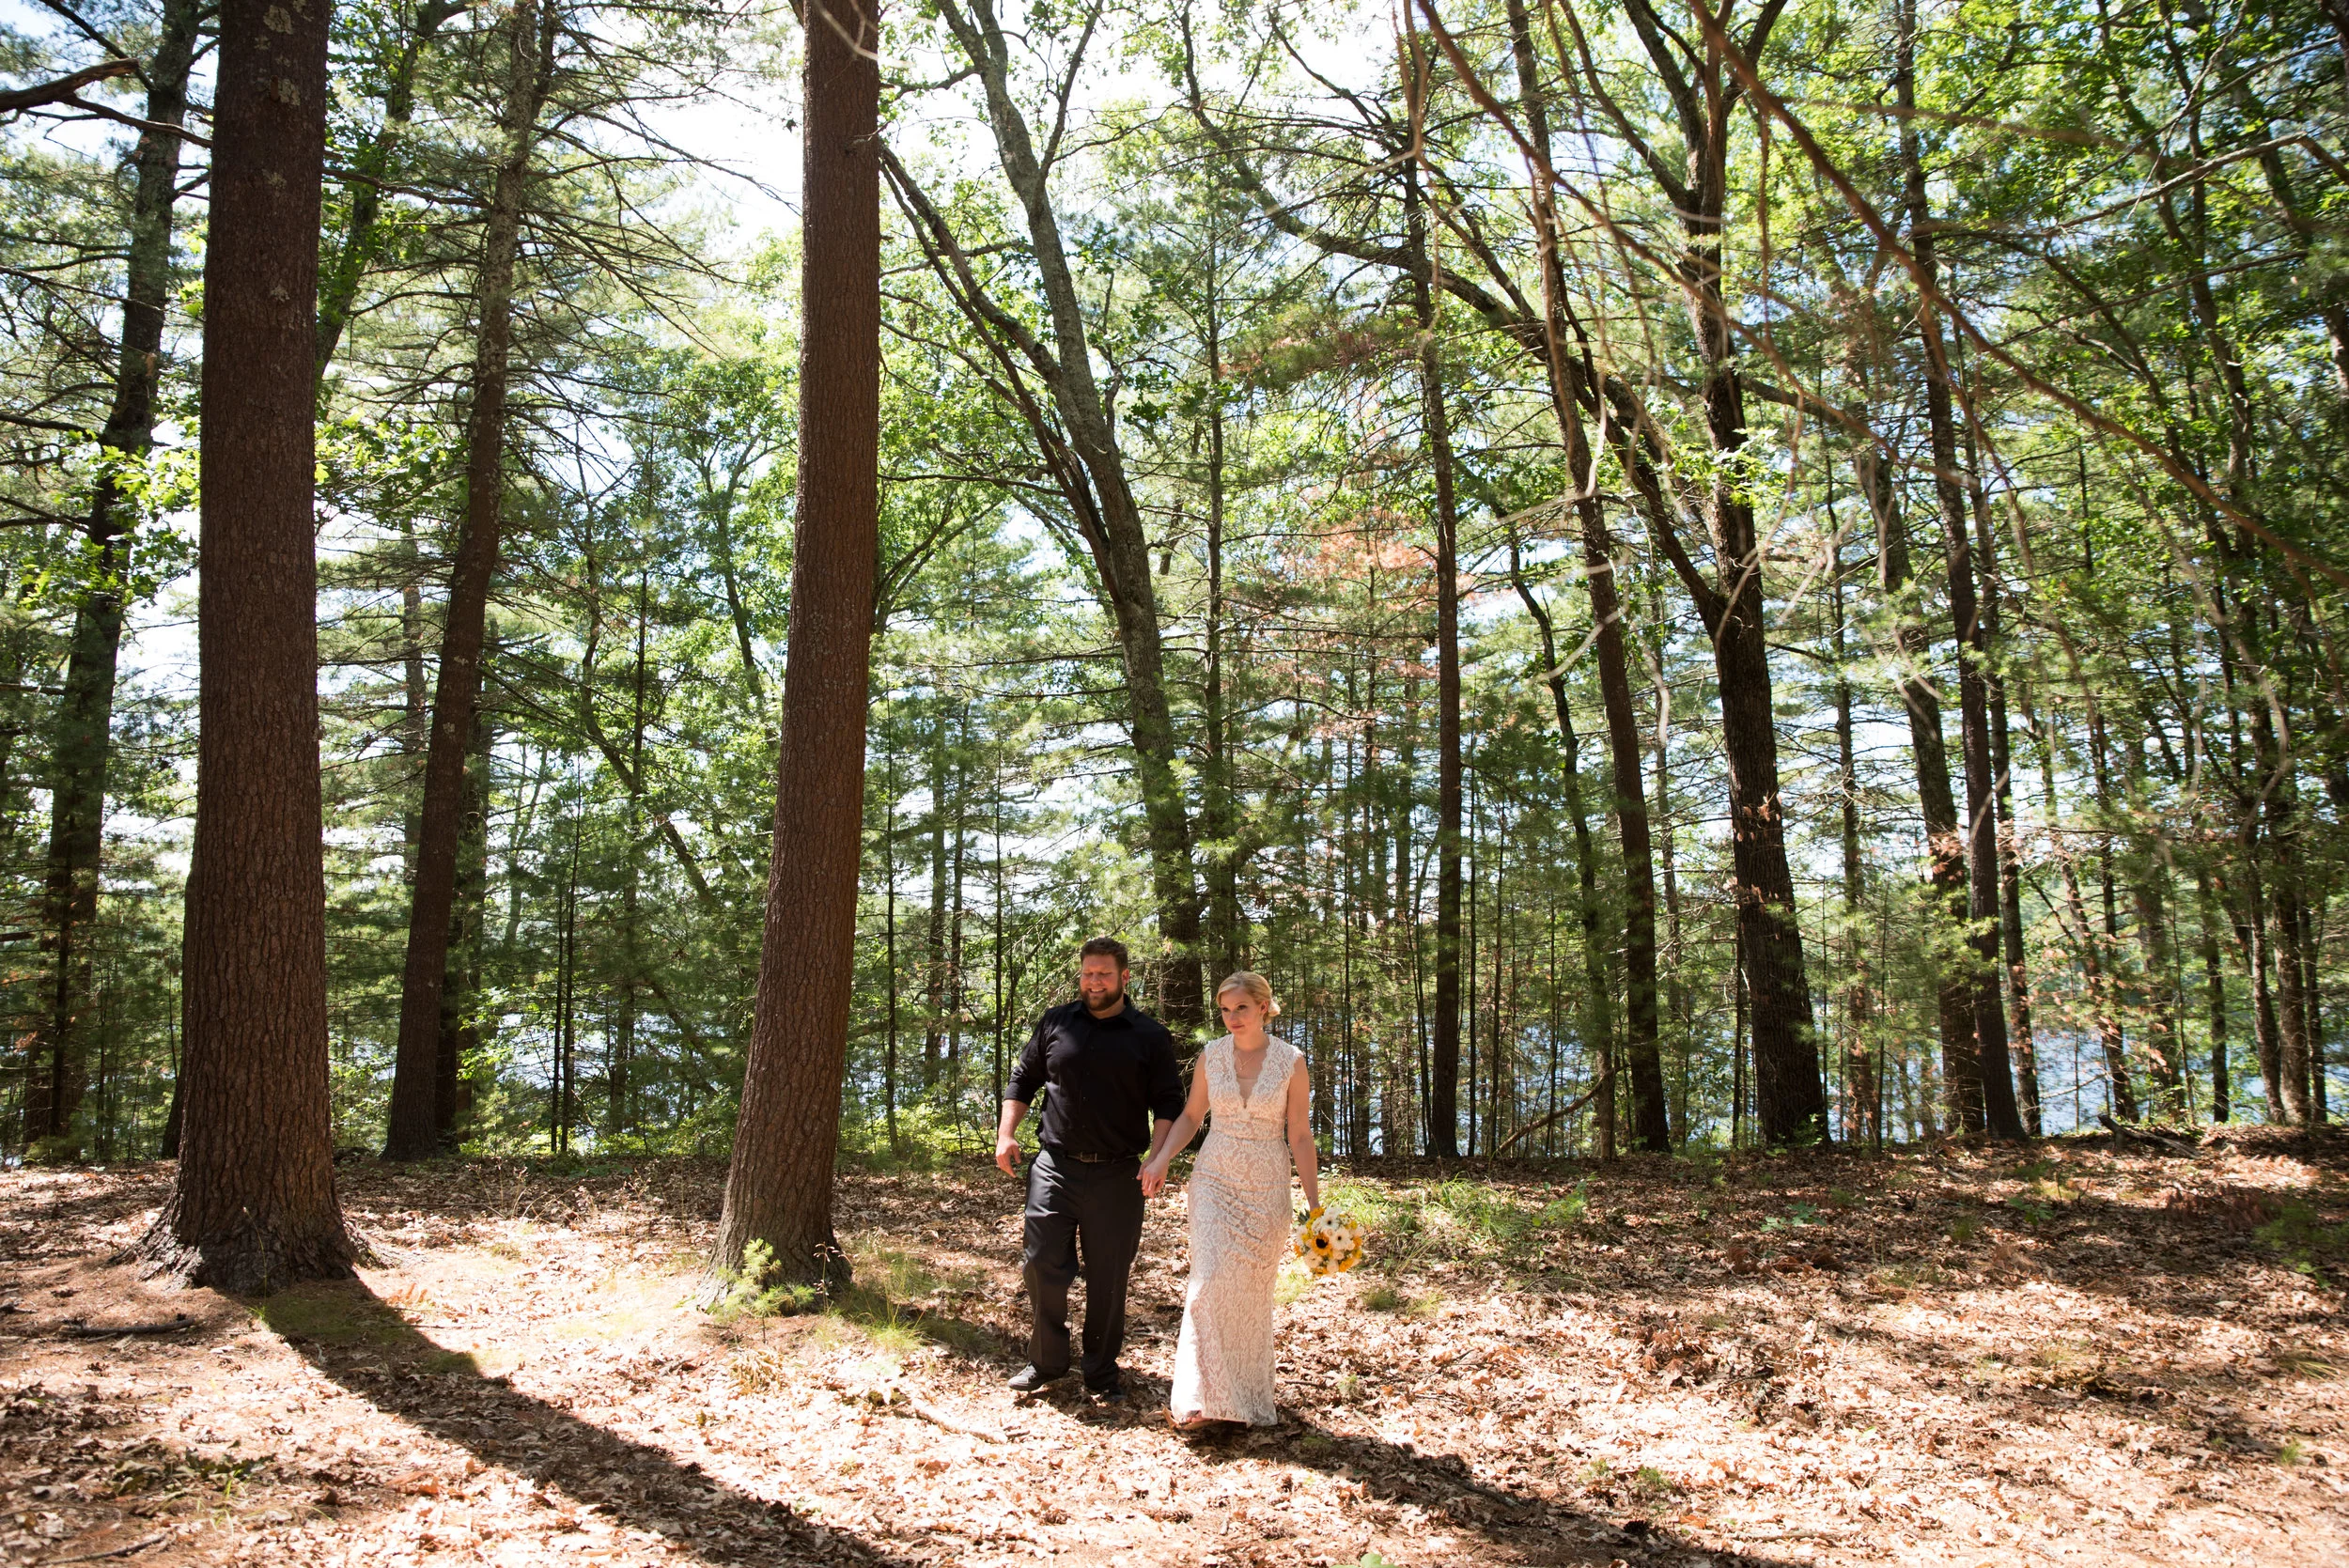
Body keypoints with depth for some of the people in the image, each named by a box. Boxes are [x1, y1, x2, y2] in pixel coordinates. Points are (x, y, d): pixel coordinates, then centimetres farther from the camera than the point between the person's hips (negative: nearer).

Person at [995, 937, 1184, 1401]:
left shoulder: (1150, 1036, 3)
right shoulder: (1055, 1023, 8)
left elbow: (1169, 1104, 3)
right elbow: (1022, 1080, 16)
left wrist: (1157, 1158, -10)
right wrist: (1006, 1134, 5)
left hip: (1117, 1175, -1)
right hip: (1054, 1167, 1)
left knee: (1109, 1276, 5)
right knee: (1042, 1263, 0)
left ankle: (1102, 1370, 21)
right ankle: (1046, 1362, 19)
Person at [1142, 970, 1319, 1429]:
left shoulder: (1291, 1062, -6)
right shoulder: (1211, 1056, 0)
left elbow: (1300, 1137, -2)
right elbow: (1190, 1115, 11)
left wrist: (1315, 1206, -2)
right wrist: (1160, 1160, -4)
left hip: (1267, 1189, -1)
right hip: (1215, 1180, 1)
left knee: (1251, 1290, 4)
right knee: (1210, 1280, -12)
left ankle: (1248, 1396, 19)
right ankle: (1200, 1396, -7)